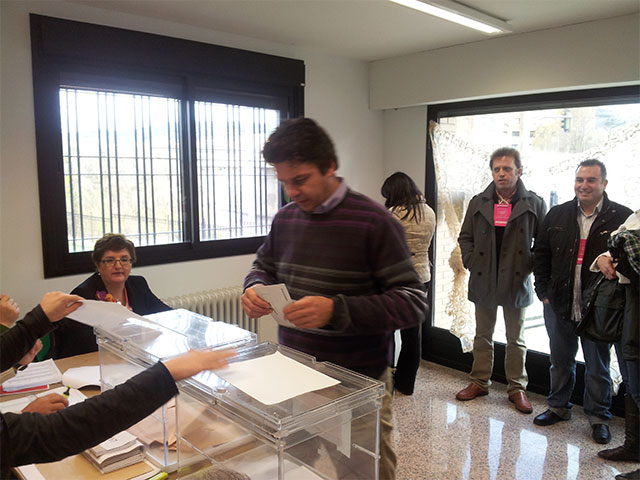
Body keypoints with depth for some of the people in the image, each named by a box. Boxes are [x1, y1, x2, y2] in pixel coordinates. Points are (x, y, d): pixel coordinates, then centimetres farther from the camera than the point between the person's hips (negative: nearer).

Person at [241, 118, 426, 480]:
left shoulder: (374, 222, -15)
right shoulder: (285, 218, 3)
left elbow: (413, 303, -17)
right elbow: (264, 266, 19)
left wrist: (336, 311, -30)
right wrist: (255, 288, -6)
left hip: (359, 382, -4)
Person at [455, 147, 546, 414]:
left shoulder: (534, 204, -2)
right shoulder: (479, 202, 3)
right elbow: (465, 237, 9)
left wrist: (531, 265, -7)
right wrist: (471, 262, -3)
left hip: (517, 282, -2)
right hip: (483, 281, 2)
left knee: (516, 339, 11)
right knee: (483, 335, 14)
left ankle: (517, 387, 25)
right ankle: (479, 382, 28)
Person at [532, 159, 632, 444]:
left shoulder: (622, 217, -6)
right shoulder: (557, 214, 4)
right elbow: (540, 253, 9)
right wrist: (543, 290, 3)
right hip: (559, 304, 3)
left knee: (598, 366, 11)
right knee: (560, 361, 17)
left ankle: (599, 418, 28)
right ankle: (558, 407, 35)